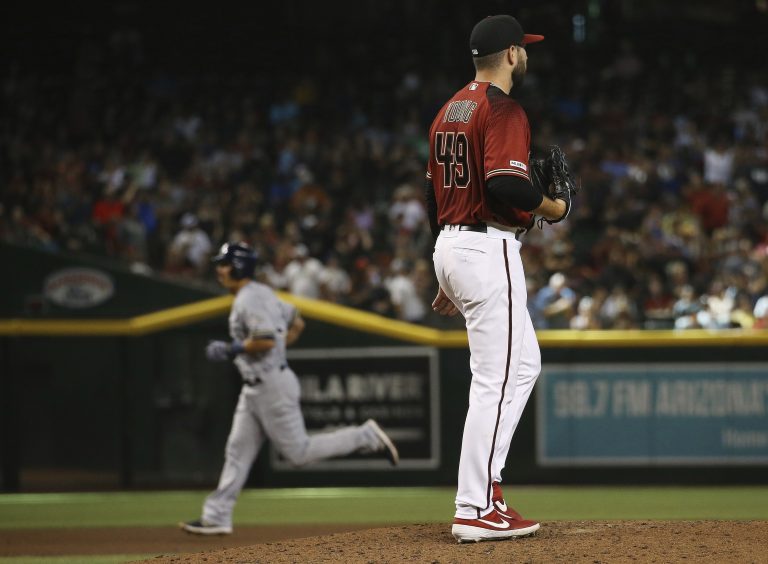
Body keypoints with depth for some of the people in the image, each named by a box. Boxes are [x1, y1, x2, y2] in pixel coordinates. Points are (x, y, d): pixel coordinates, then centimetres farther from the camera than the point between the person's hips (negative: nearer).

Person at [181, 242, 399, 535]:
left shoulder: (248, 299, -16)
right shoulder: (263, 293, 15)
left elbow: (265, 340, -27)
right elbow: (296, 324, 21)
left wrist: (229, 349, -17)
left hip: (272, 385, -10)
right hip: (255, 387, 10)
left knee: (299, 452, -5)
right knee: (238, 451, 7)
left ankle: (366, 436, 3)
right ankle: (216, 517, 6)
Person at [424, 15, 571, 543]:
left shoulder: (450, 111, 16)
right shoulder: (504, 110, -12)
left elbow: (433, 194, 20)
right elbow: (505, 184, -26)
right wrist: (552, 207, -6)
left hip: (450, 246, 10)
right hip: (489, 248, -10)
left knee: (524, 363, 18)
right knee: (498, 379, -8)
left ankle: (485, 486, 14)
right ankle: (477, 509, -9)